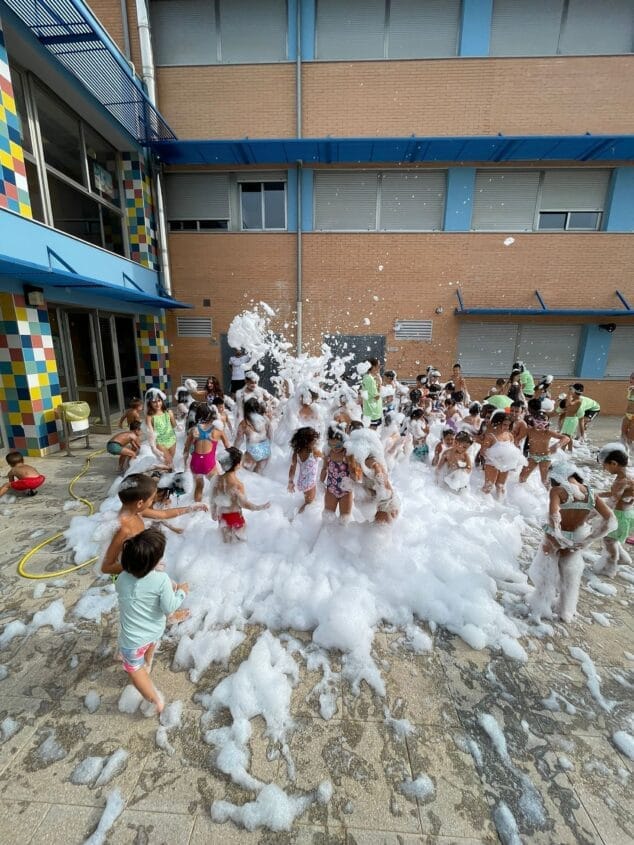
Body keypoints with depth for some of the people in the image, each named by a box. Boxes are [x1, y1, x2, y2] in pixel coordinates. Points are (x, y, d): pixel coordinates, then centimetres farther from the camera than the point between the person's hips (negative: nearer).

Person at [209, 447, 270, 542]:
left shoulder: (216, 478, -18)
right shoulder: (237, 484, -35)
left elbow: (212, 499, -4)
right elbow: (244, 504, -22)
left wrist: (213, 513, 14)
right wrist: (260, 507, -10)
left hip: (221, 515, 6)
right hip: (234, 516, -6)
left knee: (226, 540, 31)